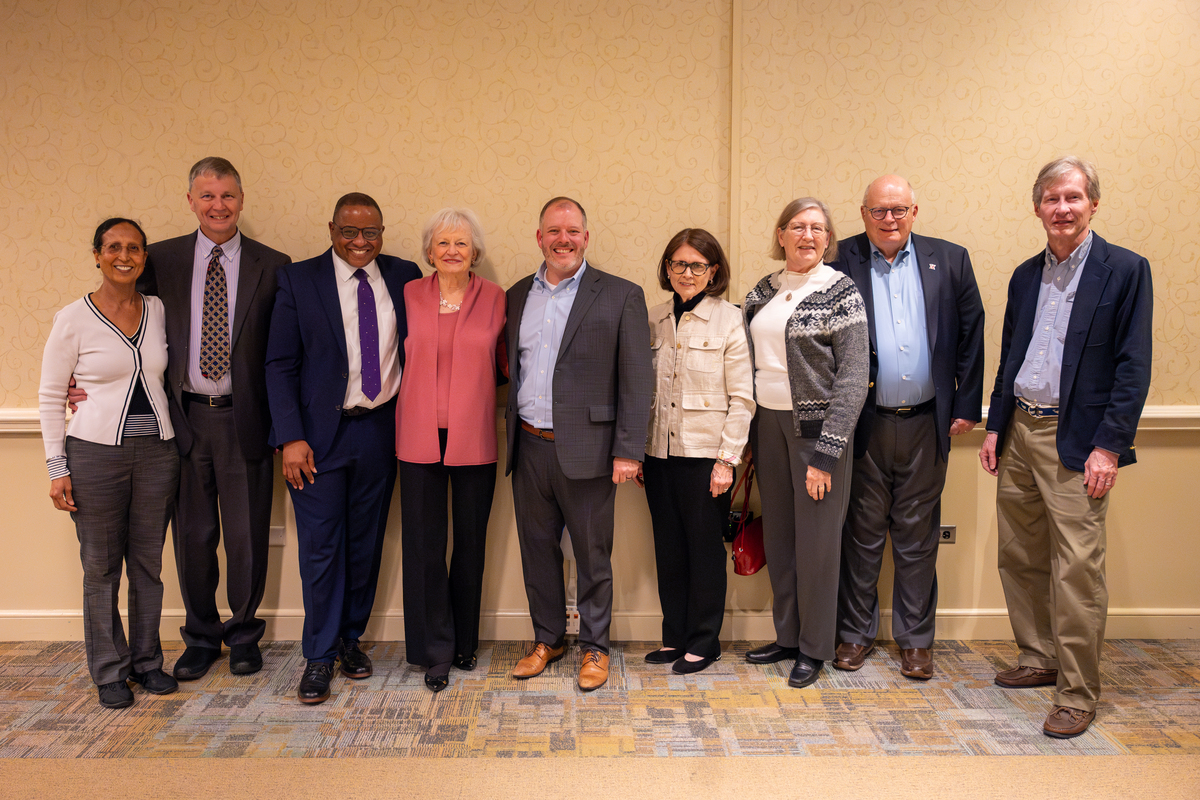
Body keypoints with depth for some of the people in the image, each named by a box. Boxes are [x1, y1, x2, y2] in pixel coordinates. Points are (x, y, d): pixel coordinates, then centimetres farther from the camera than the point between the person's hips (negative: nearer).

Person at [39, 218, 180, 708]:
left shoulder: (159, 311, 5)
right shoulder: (74, 320, -5)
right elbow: (50, 396, -1)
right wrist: (57, 467, -4)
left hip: (157, 452, 3)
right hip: (96, 453, -3)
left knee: (148, 563, 11)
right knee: (101, 567, 6)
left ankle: (146, 661, 25)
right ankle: (108, 672, 21)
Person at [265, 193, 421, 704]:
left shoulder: (404, 277, 6)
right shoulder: (298, 280, -1)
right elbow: (280, 365, -3)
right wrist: (291, 437, -11)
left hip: (380, 429, 3)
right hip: (319, 432, -2)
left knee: (366, 543, 12)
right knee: (320, 547, 2)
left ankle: (350, 638, 29)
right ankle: (319, 656, 16)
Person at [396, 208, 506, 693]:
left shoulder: (495, 299, 4)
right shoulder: (409, 296, 5)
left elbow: (504, 362, 12)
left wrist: (477, 383, -2)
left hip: (474, 439, 0)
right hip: (420, 438, 0)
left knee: (471, 542, 9)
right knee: (423, 544, 0)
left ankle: (465, 643, 26)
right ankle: (435, 650, 14)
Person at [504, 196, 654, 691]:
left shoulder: (621, 296, -4)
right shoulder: (518, 295, 10)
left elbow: (636, 381, -7)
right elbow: (511, 369, 14)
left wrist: (627, 452, -11)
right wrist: (510, 434, 8)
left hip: (585, 449, -4)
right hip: (528, 447, 4)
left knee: (592, 554, 7)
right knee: (537, 548, 14)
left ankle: (595, 647, 25)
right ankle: (547, 639, 32)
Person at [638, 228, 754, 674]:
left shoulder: (729, 320, -4)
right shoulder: (653, 320, 9)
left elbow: (742, 398, -6)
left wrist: (727, 459, -11)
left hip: (706, 453, -4)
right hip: (659, 452, 4)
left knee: (705, 547, 5)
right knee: (668, 547, 11)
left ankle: (703, 643, 19)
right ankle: (675, 637, 25)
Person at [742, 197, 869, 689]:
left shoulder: (841, 293, -7)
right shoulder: (762, 292, 9)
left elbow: (853, 379, -11)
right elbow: (749, 365, 11)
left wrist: (826, 452, -16)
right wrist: (746, 440, 4)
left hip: (816, 425, -5)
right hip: (767, 424, 5)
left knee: (816, 539, 2)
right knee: (778, 536, 12)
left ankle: (814, 648, 18)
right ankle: (786, 636, 26)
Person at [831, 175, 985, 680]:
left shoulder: (949, 260, 6)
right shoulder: (840, 262, -1)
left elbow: (971, 334, 7)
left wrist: (967, 407, 3)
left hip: (926, 426, 2)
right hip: (863, 425, -1)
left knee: (918, 538, 11)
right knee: (861, 535, 8)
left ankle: (915, 639, 24)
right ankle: (855, 634, 23)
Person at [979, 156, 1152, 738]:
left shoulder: (1125, 270, -4)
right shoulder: (1025, 276, 13)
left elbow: (1133, 367, -9)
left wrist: (1111, 446, -15)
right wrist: (995, 427, 12)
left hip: (1075, 441, -6)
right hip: (1019, 433, 6)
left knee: (1077, 570, -4)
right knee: (1018, 557, 13)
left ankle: (1078, 693, 8)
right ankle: (1039, 659, 30)